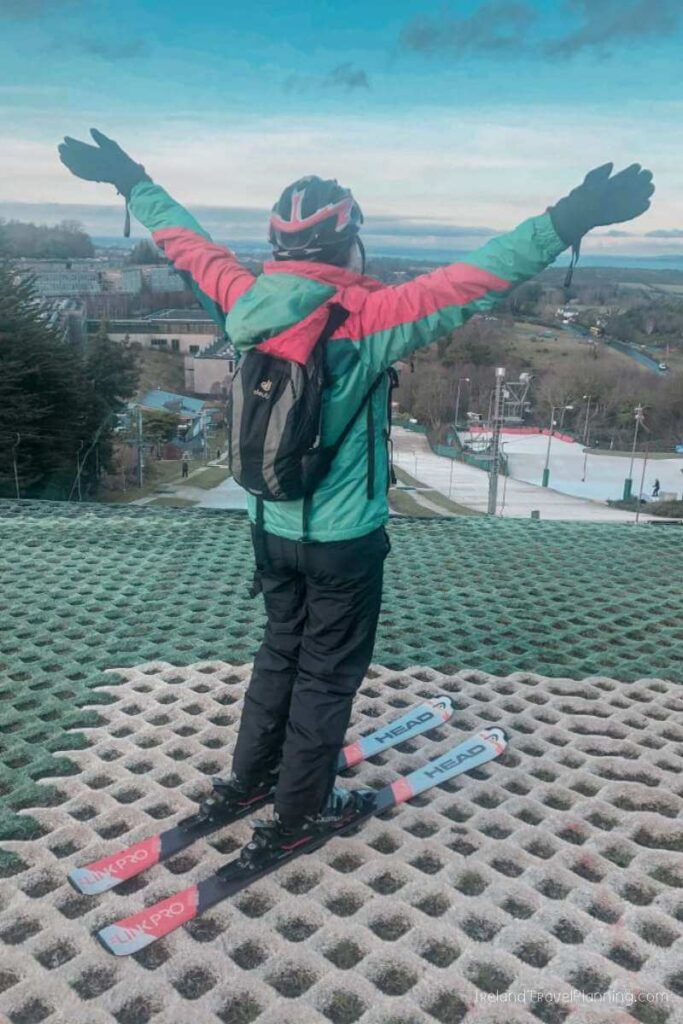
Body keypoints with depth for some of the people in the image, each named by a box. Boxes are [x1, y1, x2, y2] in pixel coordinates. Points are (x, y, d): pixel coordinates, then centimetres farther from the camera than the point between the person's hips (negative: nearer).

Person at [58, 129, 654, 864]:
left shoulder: (243, 303, -6)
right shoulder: (364, 318, -23)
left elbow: (185, 241, 8)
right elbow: (471, 283, -29)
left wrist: (130, 181, 23)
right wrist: (567, 222, -28)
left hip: (273, 528, 6)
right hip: (344, 540, -6)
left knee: (281, 650, 25)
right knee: (328, 674, 12)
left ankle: (244, 781, 40)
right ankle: (298, 816, 28)